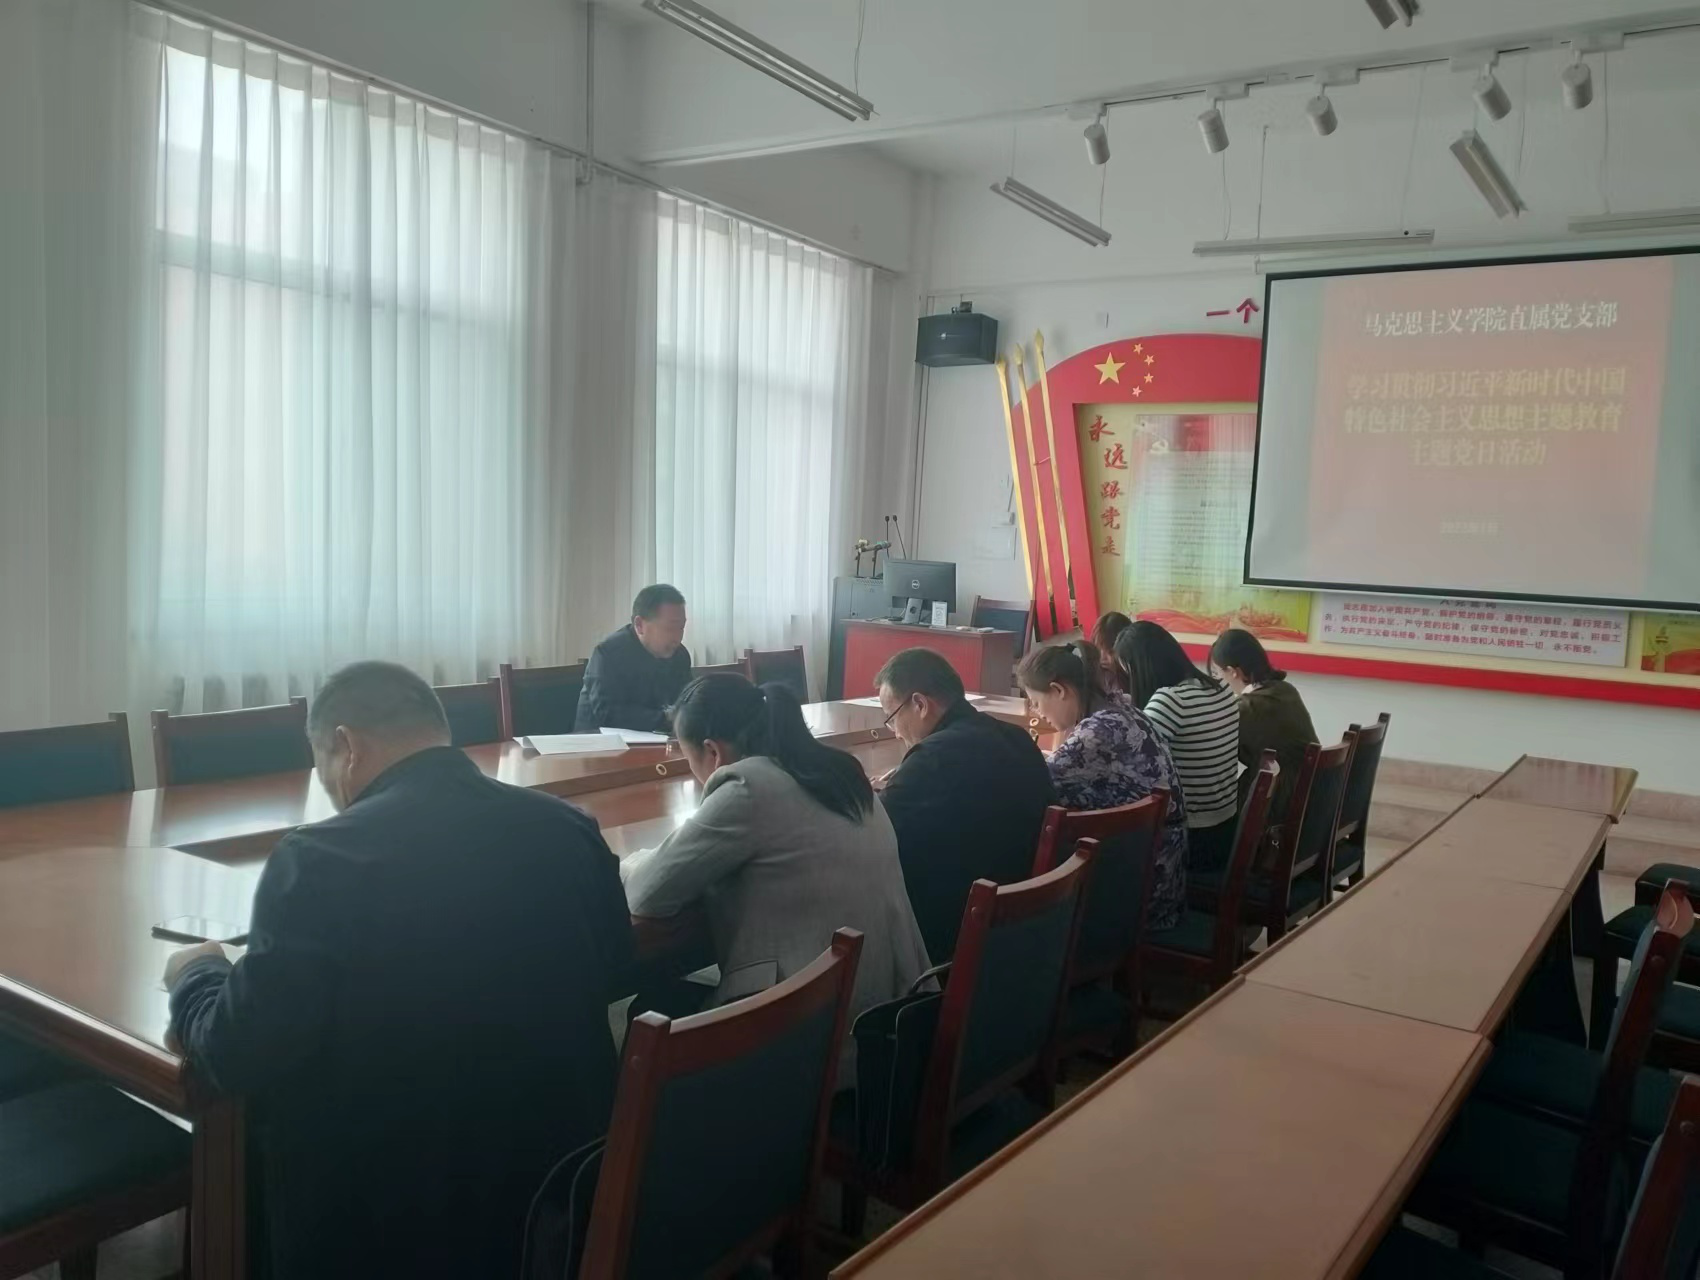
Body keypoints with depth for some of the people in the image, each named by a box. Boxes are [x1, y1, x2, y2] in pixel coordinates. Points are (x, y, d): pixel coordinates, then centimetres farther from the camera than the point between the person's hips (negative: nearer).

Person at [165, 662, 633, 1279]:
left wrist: (197, 977, 6)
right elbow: (610, 973, 11)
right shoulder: (572, 829, -4)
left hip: (385, 1211, -5)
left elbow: (240, 1058, -15)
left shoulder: (322, 857, -20)